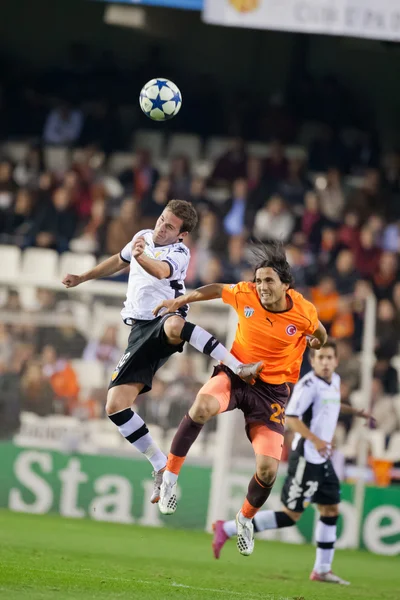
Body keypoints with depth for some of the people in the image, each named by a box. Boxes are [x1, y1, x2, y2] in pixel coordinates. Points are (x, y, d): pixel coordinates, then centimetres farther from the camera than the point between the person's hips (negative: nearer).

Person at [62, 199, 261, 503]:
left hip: (164, 318, -6)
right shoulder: (143, 237, 14)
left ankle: (240, 368, -41)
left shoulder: (179, 253, -8)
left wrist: (141, 257, -53)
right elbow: (119, 261, 36)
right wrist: (83, 278, 41)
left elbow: (160, 271, -32)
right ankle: (162, 467, 1)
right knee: (115, 405, -9)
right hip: (140, 331, 6)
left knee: (173, 325, -47)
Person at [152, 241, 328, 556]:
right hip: (235, 373, 0)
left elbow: (320, 335, 9)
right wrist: (181, 300, 9)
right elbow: (218, 290, 9)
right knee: (203, 407, -37)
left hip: (272, 388, 0)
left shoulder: (304, 312, -15)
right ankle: (170, 476, -19)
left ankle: (246, 517, 25)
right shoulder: (246, 294, -13)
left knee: (268, 469, -9)